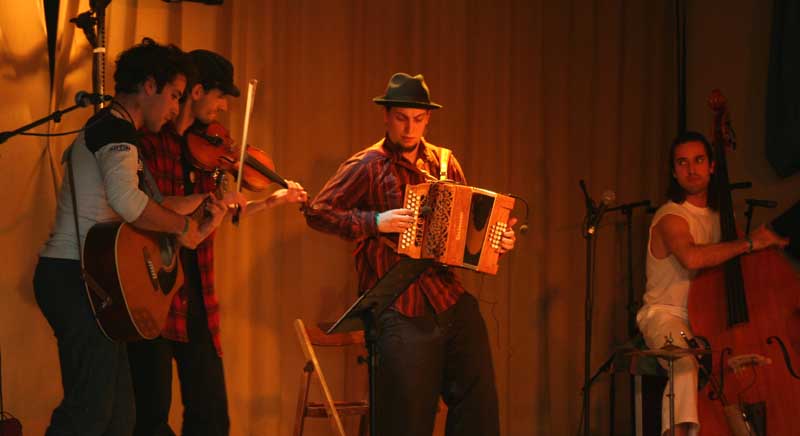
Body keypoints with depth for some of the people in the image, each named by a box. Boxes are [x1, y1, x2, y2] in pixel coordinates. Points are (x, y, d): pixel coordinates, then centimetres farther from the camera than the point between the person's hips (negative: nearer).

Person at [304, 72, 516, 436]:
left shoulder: (444, 162, 12)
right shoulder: (367, 166, -5)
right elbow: (318, 212, -6)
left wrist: (496, 238, 3)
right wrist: (375, 222, -16)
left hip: (450, 295, 5)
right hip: (400, 308, -5)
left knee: (478, 401, 6)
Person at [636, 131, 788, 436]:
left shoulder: (719, 215, 15)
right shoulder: (670, 218, -11)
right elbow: (691, 257, -33)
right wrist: (749, 243, -24)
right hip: (666, 316, -6)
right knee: (687, 363, -38)